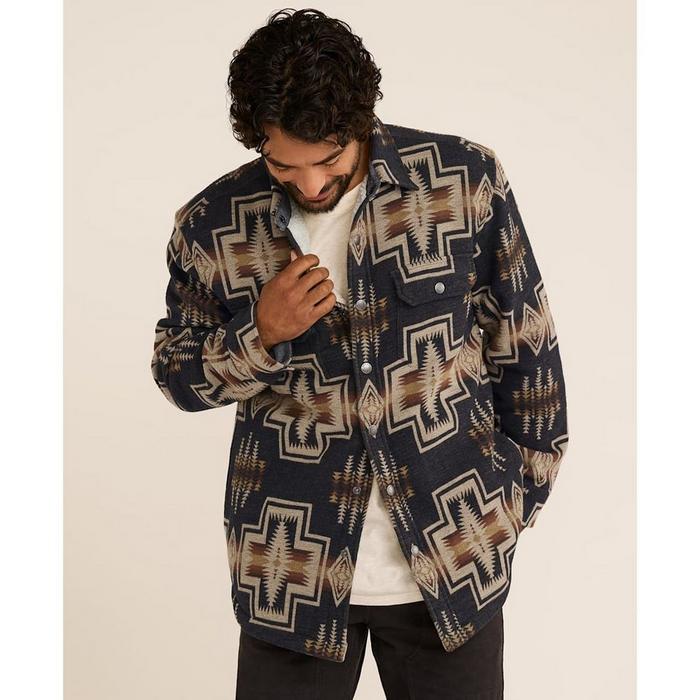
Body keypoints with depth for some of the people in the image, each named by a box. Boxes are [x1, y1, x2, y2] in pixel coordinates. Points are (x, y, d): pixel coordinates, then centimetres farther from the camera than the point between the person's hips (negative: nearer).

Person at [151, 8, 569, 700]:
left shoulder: (466, 180, -8)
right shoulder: (211, 226, -6)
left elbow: (523, 342, 2)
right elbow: (177, 375, 7)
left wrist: (522, 487, 9)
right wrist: (261, 333, -13)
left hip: (456, 557, 0)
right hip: (294, 564, 1)